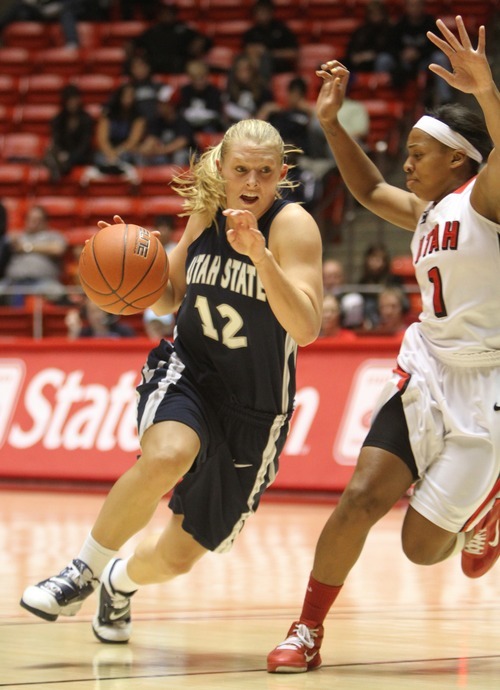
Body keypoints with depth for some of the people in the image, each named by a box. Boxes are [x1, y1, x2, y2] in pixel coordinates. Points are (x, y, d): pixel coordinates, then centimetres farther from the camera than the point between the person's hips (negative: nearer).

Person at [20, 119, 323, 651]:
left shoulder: (293, 226, -16)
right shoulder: (206, 211, -2)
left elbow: (306, 329, -28)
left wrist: (258, 253, -39)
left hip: (254, 407, -2)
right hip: (188, 372, 2)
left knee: (179, 556, 7)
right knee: (166, 457, -36)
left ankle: (121, 584, 43)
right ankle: (85, 569, -15)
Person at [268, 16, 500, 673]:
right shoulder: (425, 212, 14)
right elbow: (369, 189, 32)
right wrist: (331, 121, 21)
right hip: (425, 377, 7)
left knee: (423, 546, -1)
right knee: (360, 499, -9)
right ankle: (308, 631, 4)